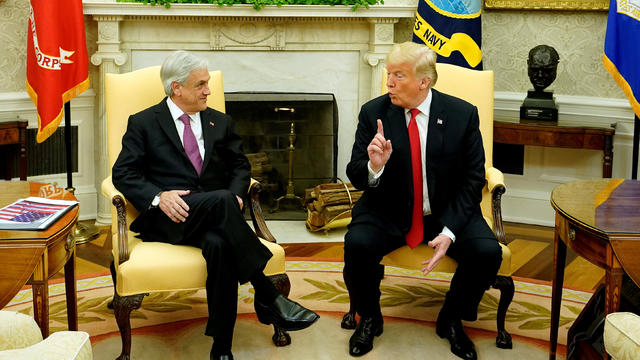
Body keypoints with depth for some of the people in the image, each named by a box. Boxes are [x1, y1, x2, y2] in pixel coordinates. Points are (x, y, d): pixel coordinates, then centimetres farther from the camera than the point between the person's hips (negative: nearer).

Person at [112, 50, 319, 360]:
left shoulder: (220, 123, 21)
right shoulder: (143, 123, 10)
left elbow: (240, 166, 19)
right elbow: (123, 173, 2)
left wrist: (236, 194, -5)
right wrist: (158, 197, -17)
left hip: (212, 216, 3)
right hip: (166, 219, -3)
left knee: (220, 244, -36)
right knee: (220, 201, -36)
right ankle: (267, 297, -34)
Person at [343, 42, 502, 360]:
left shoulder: (463, 114, -7)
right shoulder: (373, 113, -7)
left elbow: (473, 179, -4)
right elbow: (355, 176, -5)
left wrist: (449, 232, -17)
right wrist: (374, 166, -31)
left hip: (447, 213, 0)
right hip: (388, 212, 0)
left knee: (487, 252, -24)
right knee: (358, 244, -29)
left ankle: (450, 319, 6)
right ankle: (369, 318, 2)